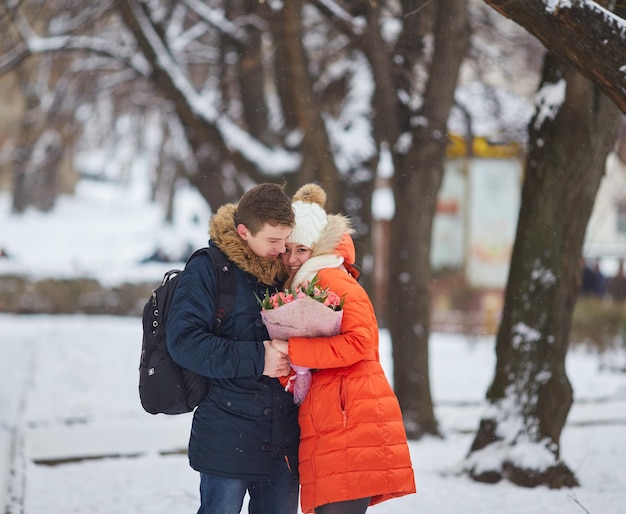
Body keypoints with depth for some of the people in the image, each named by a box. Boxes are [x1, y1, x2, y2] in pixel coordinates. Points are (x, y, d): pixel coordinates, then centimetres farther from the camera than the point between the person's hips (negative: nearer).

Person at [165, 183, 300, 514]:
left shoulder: (281, 270, 13)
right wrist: (256, 358, -22)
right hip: (228, 435, -6)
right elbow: (183, 341, -17)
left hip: (283, 436, 6)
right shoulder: (208, 269, -7)